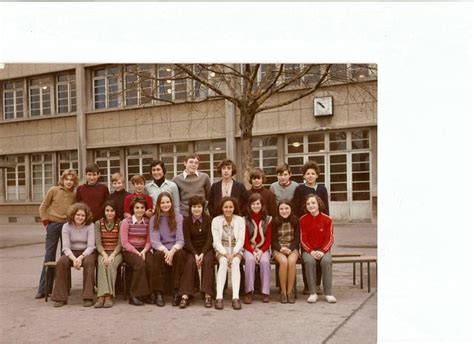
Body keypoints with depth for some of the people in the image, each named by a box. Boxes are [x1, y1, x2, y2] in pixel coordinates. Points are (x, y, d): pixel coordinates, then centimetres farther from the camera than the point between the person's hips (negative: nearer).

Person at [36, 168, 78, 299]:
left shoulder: (75, 195, 3)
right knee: (49, 257, 1)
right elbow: (43, 207, 3)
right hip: (53, 225, -2)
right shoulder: (53, 191, -2)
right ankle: (43, 289, 7)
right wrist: (46, 223, -2)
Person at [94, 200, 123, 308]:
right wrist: (104, 255, -17)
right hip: (103, 252, 1)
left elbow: (120, 244, -3)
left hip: (116, 253, -1)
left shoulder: (120, 224, 2)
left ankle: (108, 295, -36)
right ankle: (103, 295, -40)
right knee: (102, 264, -31)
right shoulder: (98, 223, 6)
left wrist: (112, 255, -18)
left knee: (111, 264, -32)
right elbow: (98, 243, -1)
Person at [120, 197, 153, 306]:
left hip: (143, 250, 3)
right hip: (129, 251, -3)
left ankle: (150, 293, -14)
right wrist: (137, 253, -14)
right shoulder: (126, 222, -2)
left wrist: (144, 251, -10)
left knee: (152, 264, -28)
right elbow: (125, 243, -6)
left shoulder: (147, 222, 9)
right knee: (140, 264, -32)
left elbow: (149, 241, 9)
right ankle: (134, 296, -21)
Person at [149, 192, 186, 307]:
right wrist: (166, 251, -23)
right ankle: (158, 293, -27)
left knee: (179, 254, -34)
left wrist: (172, 251, -23)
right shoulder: (154, 219, 7)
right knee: (159, 255, -34)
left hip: (175, 249, 0)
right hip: (161, 249, 0)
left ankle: (177, 292, -27)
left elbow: (180, 239, -3)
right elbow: (154, 240, -4)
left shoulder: (178, 217, 6)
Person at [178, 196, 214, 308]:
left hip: (207, 248, 0)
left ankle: (207, 295, -32)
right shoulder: (187, 221, 3)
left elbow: (209, 238, -6)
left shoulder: (208, 219, 1)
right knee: (190, 262, -30)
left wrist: (202, 254, -20)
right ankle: (185, 296, -33)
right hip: (192, 249, 0)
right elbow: (187, 240, -4)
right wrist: (196, 254, -19)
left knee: (207, 261, -31)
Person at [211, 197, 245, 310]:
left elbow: (241, 240, -4)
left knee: (235, 262, -32)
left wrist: (233, 253, -20)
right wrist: (225, 254, -19)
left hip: (236, 250, 1)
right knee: (224, 262, -32)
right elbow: (217, 241, -6)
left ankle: (235, 297, -37)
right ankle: (219, 297, -36)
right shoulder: (216, 220, 0)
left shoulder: (240, 220, 2)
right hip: (221, 250, 0)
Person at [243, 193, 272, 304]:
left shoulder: (268, 219, 3)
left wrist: (261, 251, -13)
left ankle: (265, 292, -23)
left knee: (264, 261, -31)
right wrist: (253, 252, -15)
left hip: (263, 248, 1)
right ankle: (249, 292, -29)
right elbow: (245, 241, -1)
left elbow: (269, 240, 2)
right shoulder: (246, 220, 0)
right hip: (249, 248, 0)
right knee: (250, 260, -33)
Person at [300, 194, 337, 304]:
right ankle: (313, 293, -25)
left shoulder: (327, 219, -1)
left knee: (326, 261, -32)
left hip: (323, 249, 0)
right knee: (309, 261, -32)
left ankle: (328, 293, -22)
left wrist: (322, 251, -17)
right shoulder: (303, 220, 1)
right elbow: (303, 240, -1)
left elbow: (330, 239, -2)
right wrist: (311, 251, -16)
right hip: (308, 250, 0)